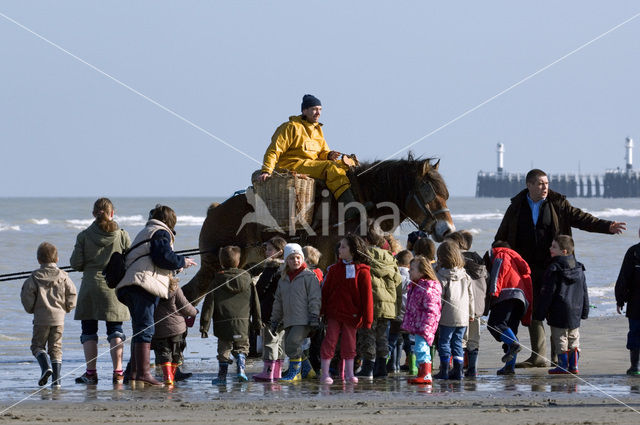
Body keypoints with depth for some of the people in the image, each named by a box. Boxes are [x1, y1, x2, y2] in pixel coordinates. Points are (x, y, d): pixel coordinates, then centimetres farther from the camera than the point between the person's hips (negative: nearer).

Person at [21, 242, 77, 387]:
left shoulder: (35, 277, -3)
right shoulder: (62, 276, 2)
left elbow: (27, 295, -7)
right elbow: (71, 294, 0)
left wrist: (31, 309, 11)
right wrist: (67, 308, 16)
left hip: (41, 319, -2)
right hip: (59, 317, 2)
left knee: (37, 345, 11)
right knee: (56, 348, 8)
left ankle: (45, 367, -16)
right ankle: (56, 379, 0)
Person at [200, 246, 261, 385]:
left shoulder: (217, 281, -1)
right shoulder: (247, 279, 5)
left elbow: (209, 305, -4)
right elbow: (255, 303, 10)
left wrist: (204, 325, -2)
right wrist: (258, 321, 19)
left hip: (223, 325, -1)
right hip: (243, 324, 1)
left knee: (224, 349, 9)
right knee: (241, 347, 15)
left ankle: (222, 376, 10)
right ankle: (241, 368, -6)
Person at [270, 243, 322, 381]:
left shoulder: (309, 276, -2)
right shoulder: (283, 280, 17)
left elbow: (315, 298, -7)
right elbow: (278, 302, 23)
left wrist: (314, 317, -13)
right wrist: (274, 321, 22)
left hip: (304, 320, -7)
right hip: (289, 321, 7)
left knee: (292, 343, -20)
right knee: (289, 348, 5)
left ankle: (294, 372, -9)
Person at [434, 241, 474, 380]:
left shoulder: (441, 276, -9)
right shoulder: (465, 276, 8)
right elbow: (470, 296, 14)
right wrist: (471, 313, 23)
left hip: (447, 316, -5)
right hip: (463, 316, 5)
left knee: (444, 342, 3)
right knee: (457, 342, 12)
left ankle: (444, 371, 2)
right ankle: (458, 370, 8)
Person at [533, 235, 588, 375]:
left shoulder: (554, 269, -13)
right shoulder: (579, 269, 8)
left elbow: (547, 293, -13)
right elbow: (584, 293, 14)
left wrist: (539, 313, -8)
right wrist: (585, 311, 22)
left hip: (559, 313, -6)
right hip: (575, 312, 6)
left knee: (560, 339, 1)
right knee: (574, 340, 13)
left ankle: (563, 365, 2)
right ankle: (573, 365, 13)